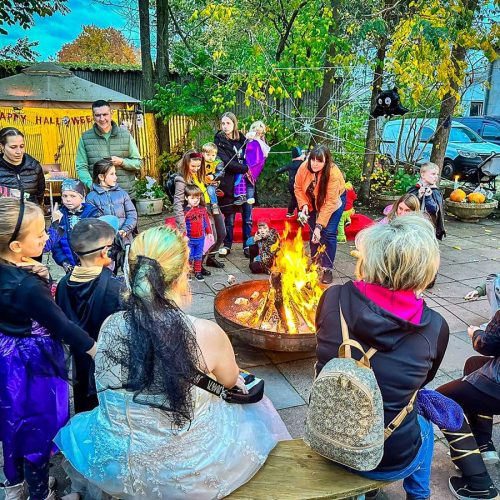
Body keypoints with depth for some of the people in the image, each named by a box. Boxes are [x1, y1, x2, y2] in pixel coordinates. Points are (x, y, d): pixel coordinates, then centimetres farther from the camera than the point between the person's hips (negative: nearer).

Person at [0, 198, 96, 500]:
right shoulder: (28, 286, -32)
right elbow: (62, 325, -25)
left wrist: (38, 272, -14)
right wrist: (97, 350, -15)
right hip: (34, 363, -8)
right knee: (39, 427, 14)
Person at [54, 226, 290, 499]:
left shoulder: (109, 326, -18)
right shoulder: (206, 333, -27)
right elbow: (230, 381, -5)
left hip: (118, 468, 3)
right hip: (190, 471, -2)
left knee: (79, 427, 38)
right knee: (258, 409, 28)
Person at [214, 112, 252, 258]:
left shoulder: (242, 138, 12)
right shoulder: (219, 141, 0)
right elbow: (226, 163, -13)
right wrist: (245, 168, -16)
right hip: (229, 185, -3)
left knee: (247, 217, 3)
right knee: (229, 218, 5)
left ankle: (247, 246, 14)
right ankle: (227, 245, 19)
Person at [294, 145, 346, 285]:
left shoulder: (333, 174, -37)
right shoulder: (304, 167, -26)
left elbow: (329, 202, -36)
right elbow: (298, 187, -8)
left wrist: (319, 226, -38)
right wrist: (303, 204, -23)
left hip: (335, 200, -4)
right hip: (313, 202, 4)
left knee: (328, 233, -13)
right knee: (313, 232, 6)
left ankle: (327, 269, -4)